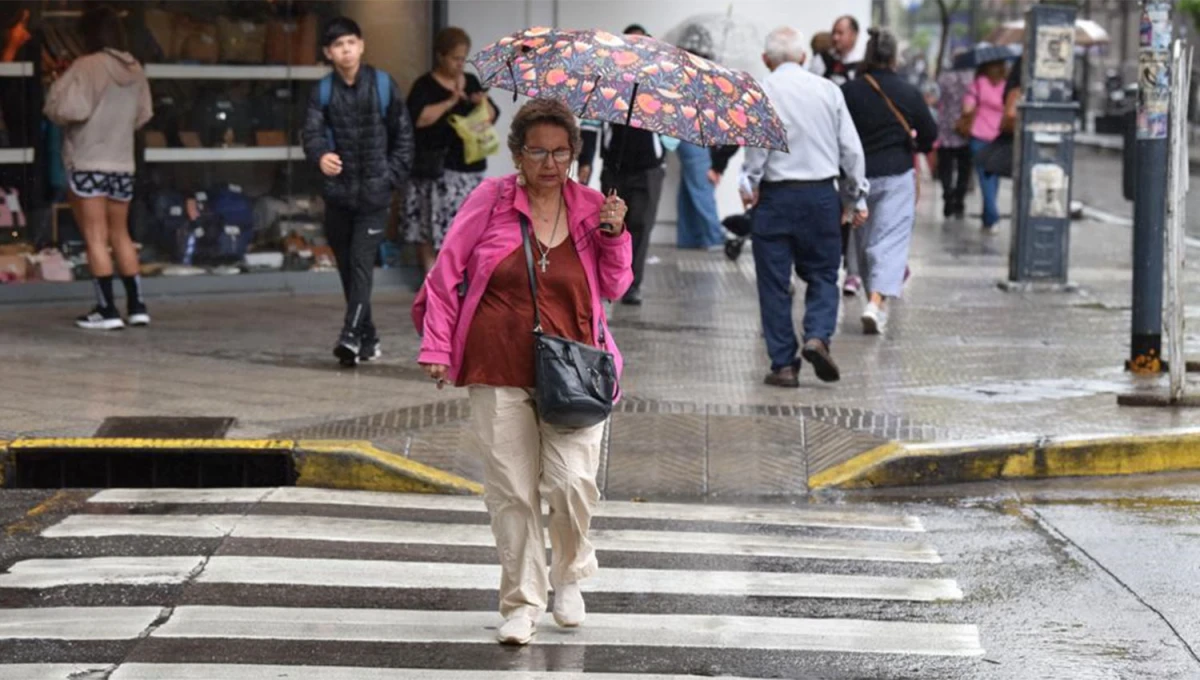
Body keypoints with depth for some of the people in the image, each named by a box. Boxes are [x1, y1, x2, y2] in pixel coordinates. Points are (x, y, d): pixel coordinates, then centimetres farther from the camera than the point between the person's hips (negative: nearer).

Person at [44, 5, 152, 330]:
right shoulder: (135, 70, 5)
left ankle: (107, 310, -4)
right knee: (120, 235, 17)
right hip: (122, 164, 6)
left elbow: (69, 109, -21)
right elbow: (143, 115, 12)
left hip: (87, 164, -6)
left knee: (96, 237, -1)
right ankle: (137, 306, 15)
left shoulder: (87, 67, -14)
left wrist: (57, 91, -1)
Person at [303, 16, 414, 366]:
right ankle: (368, 338, 21)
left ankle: (351, 337, -21)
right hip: (338, 192, 3)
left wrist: (393, 177, -4)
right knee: (347, 267, 9)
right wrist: (321, 156, -35)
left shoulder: (383, 85, -1)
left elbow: (403, 134, 5)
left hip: (374, 193, -3)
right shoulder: (323, 92, 1)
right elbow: (313, 133, -12)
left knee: (361, 263, -13)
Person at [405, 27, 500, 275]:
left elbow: (493, 117, 14)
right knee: (430, 226, -7)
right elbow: (417, 118, -19)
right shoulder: (425, 85, -4)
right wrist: (450, 102, -22)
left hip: (470, 165, 5)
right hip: (436, 169, -5)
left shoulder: (471, 82, 13)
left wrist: (483, 103, -7)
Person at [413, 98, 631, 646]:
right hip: (500, 371, -1)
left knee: (572, 482, -12)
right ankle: (521, 604, 10)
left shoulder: (590, 208, 7)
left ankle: (568, 573, 17)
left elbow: (614, 288, 12)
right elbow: (446, 273, 5)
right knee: (511, 490, -3)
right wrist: (436, 345, 0)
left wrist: (613, 236, -4)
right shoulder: (492, 200, 2)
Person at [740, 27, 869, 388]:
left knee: (774, 282, 5)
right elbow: (851, 147, 7)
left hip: (776, 194, -2)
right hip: (821, 193, 2)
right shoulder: (828, 90, 5)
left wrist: (749, 183, -4)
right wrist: (857, 197, 15)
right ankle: (818, 336, -11)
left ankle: (784, 364, 4)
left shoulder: (761, 91, -4)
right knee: (822, 274, 13)